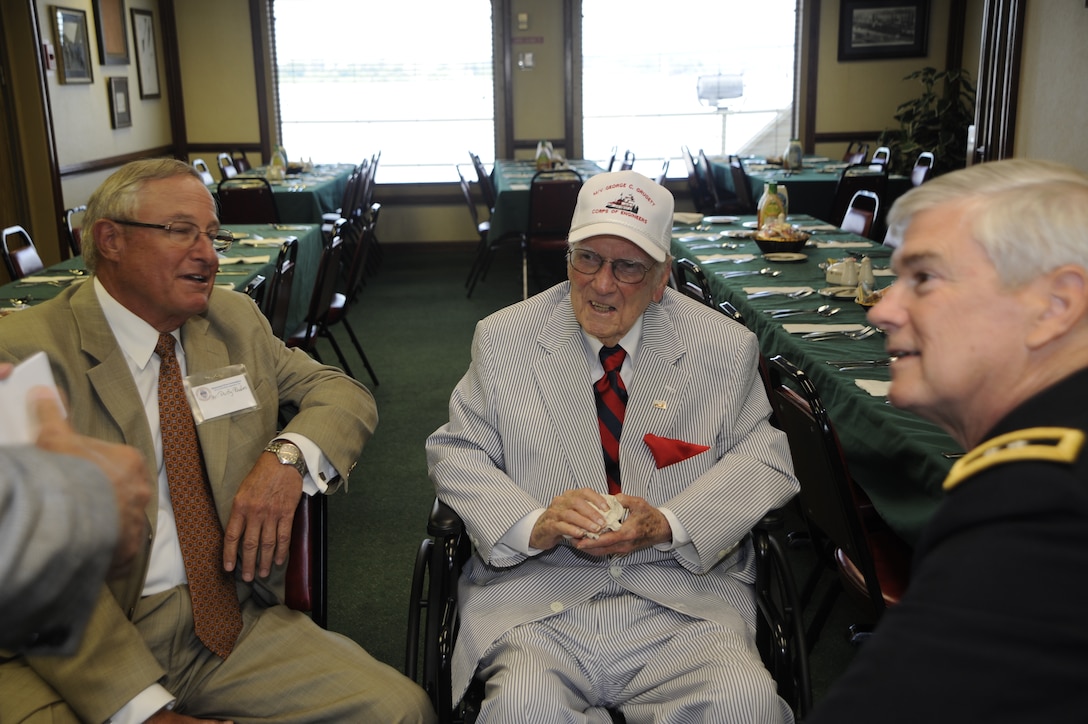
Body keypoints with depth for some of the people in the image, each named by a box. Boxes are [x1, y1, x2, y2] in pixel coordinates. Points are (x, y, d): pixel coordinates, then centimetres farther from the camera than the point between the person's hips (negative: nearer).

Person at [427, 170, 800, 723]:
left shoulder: (727, 349, 6)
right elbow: (456, 452, 6)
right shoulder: (502, 340, 6)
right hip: (535, 594, 0)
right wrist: (533, 524, -14)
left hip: (685, 599, 1)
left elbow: (763, 456, 6)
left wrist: (668, 525, -12)